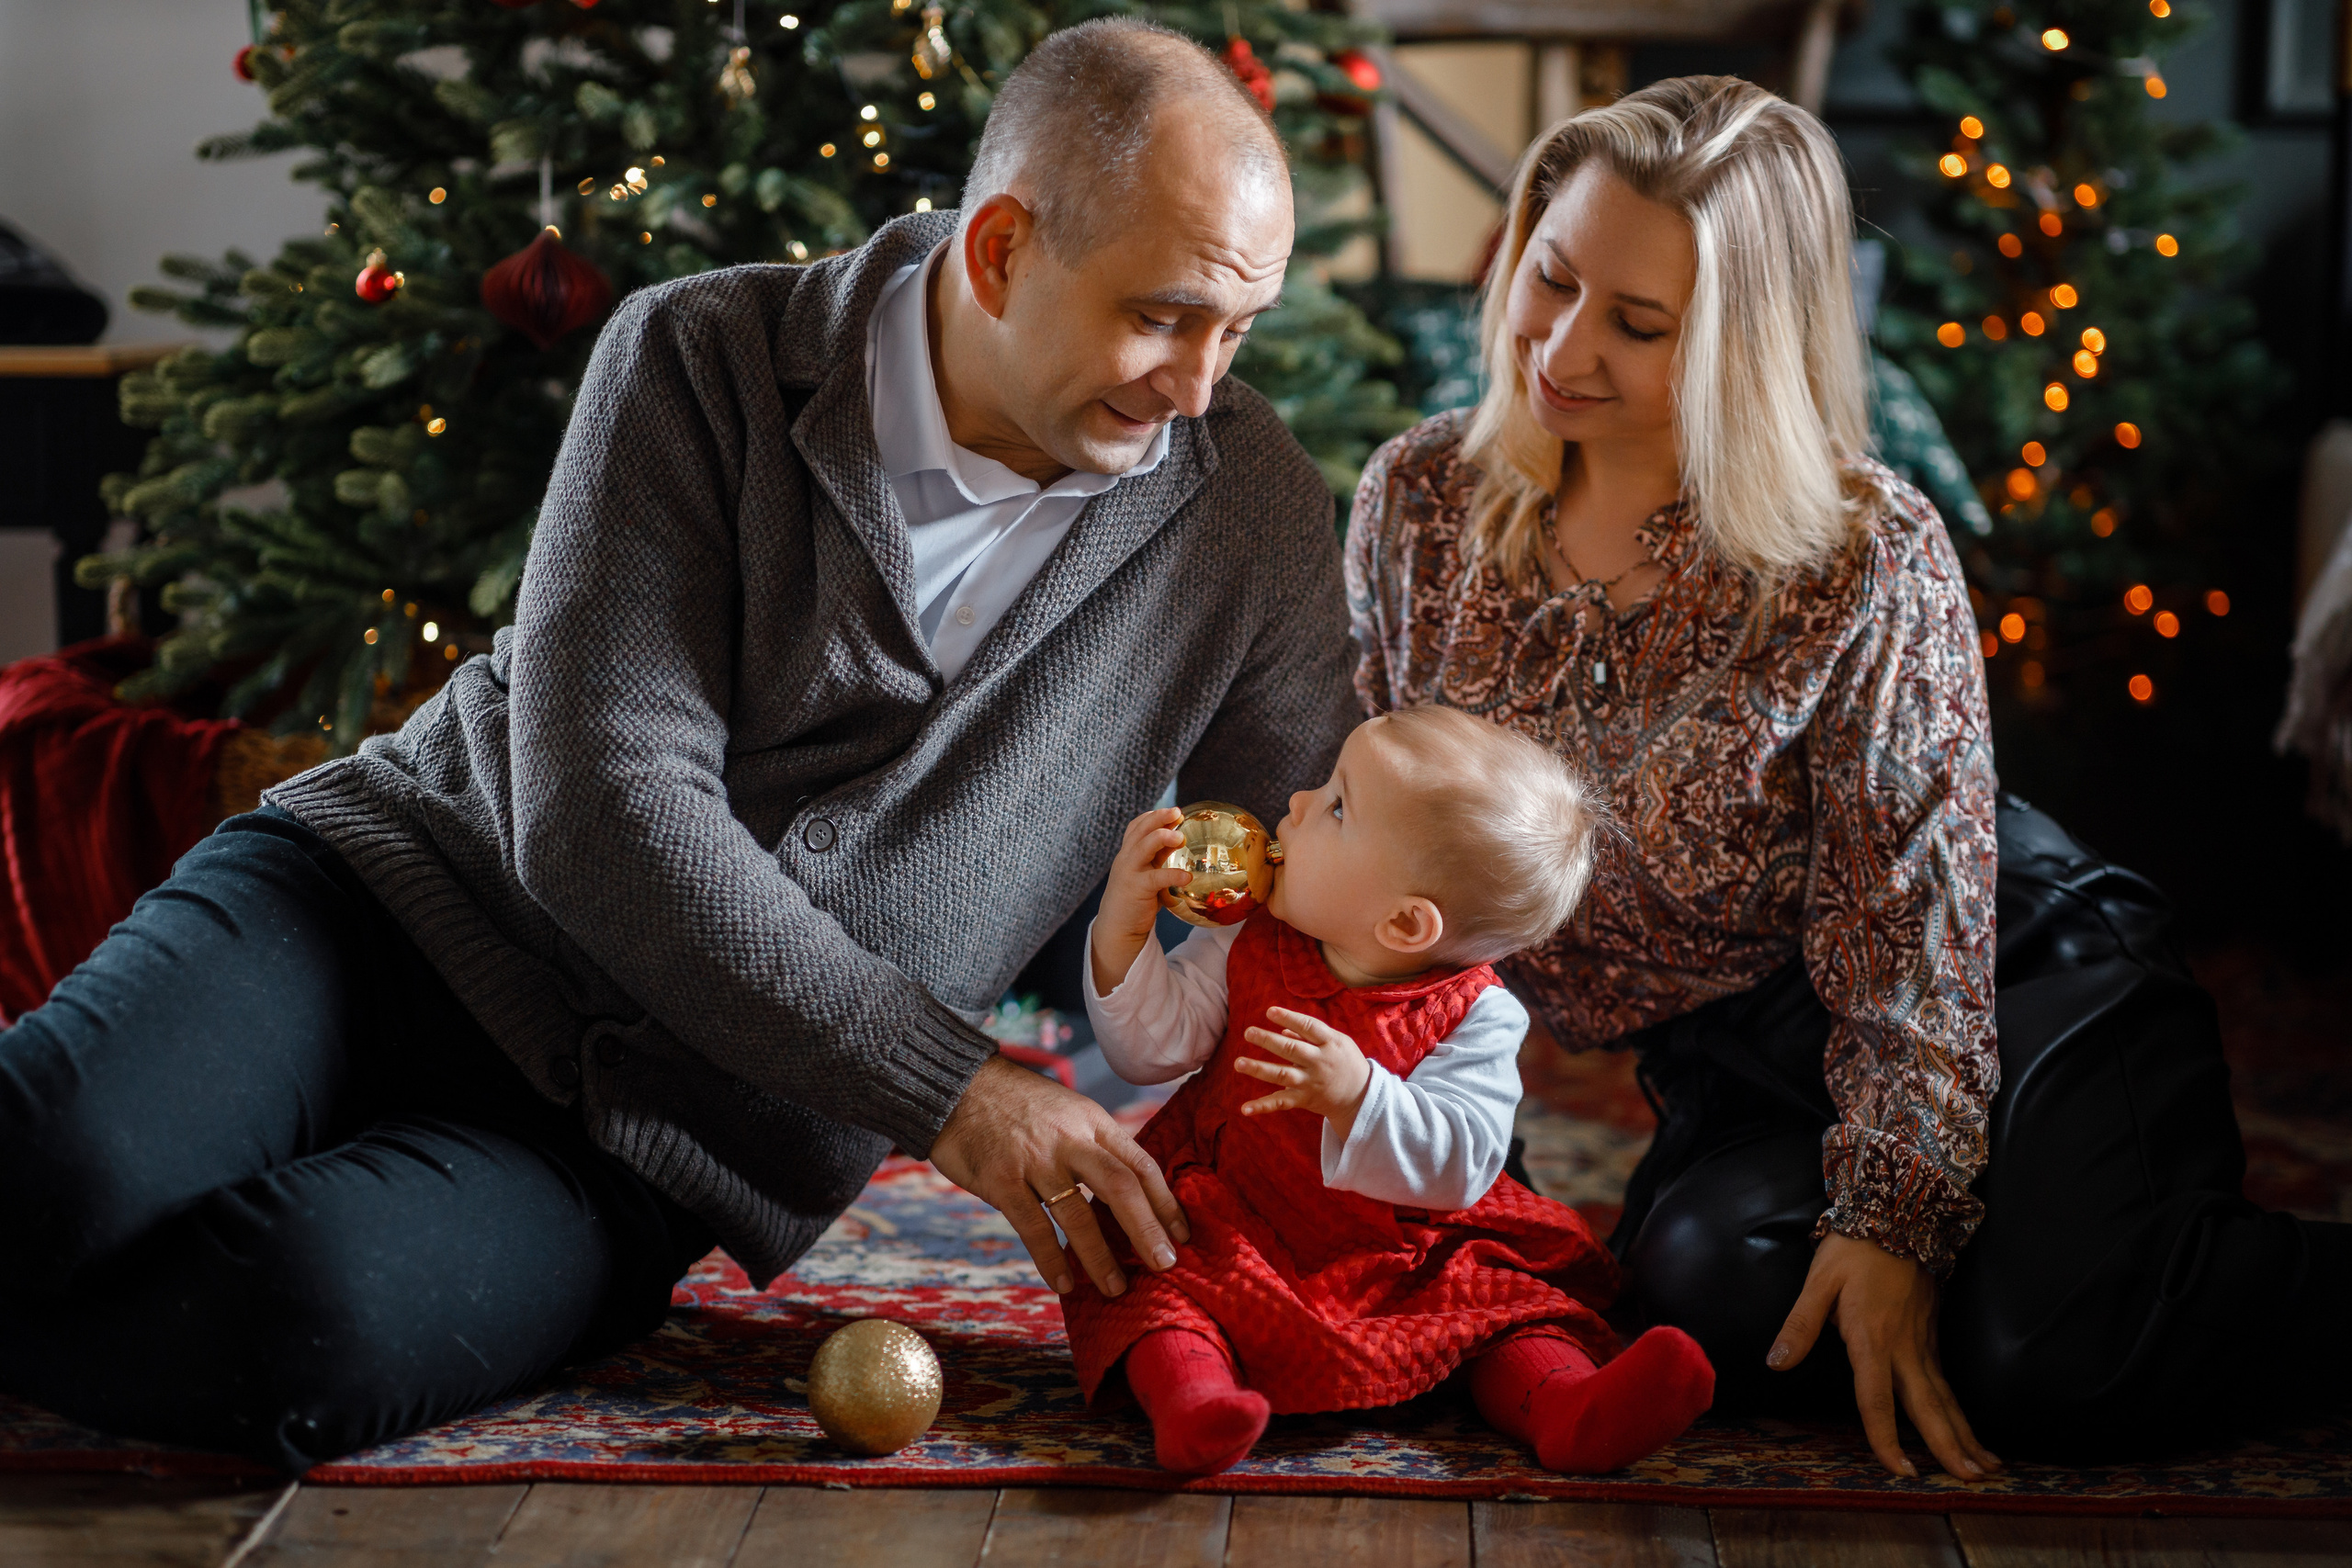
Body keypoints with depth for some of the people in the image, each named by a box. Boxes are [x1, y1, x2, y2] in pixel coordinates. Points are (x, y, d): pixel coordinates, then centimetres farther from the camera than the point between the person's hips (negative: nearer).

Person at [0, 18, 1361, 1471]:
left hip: (647, 1149, 1)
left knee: (321, 1315, -31)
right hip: (405, 886, -1)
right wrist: (948, 1092, -19)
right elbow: (599, 809, -15)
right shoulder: (701, 363, -7)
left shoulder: (1252, 514, 0)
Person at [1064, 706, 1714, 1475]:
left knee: (1505, 1292, -20)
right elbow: (1151, 1046, 0)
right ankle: (1188, 1392, -52)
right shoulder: (1248, 947, -2)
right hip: (1219, 1234, 1)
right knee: (1152, 1286, -27)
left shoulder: (1475, 1019, -14)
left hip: (1404, 1259, 0)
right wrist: (1123, 931, -15)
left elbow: (1458, 1164, -25)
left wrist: (1357, 1097, -41)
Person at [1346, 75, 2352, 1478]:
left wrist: (1892, 1218, -21)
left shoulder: (1873, 560, -18)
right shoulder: (1419, 503, -4)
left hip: (2015, 980, -4)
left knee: (2059, 1354, -31)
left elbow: (1917, 929, -16)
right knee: (1716, 1300, -30)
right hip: (1740, 1066, 5)